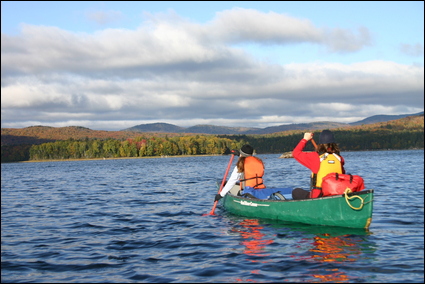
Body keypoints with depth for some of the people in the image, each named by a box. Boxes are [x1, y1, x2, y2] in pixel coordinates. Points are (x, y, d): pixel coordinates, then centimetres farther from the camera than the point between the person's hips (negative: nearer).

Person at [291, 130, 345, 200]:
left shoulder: (315, 157, -10)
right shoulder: (339, 158, 1)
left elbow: (295, 153, 2)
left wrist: (305, 139, 14)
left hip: (319, 196, -5)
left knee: (296, 192, 18)